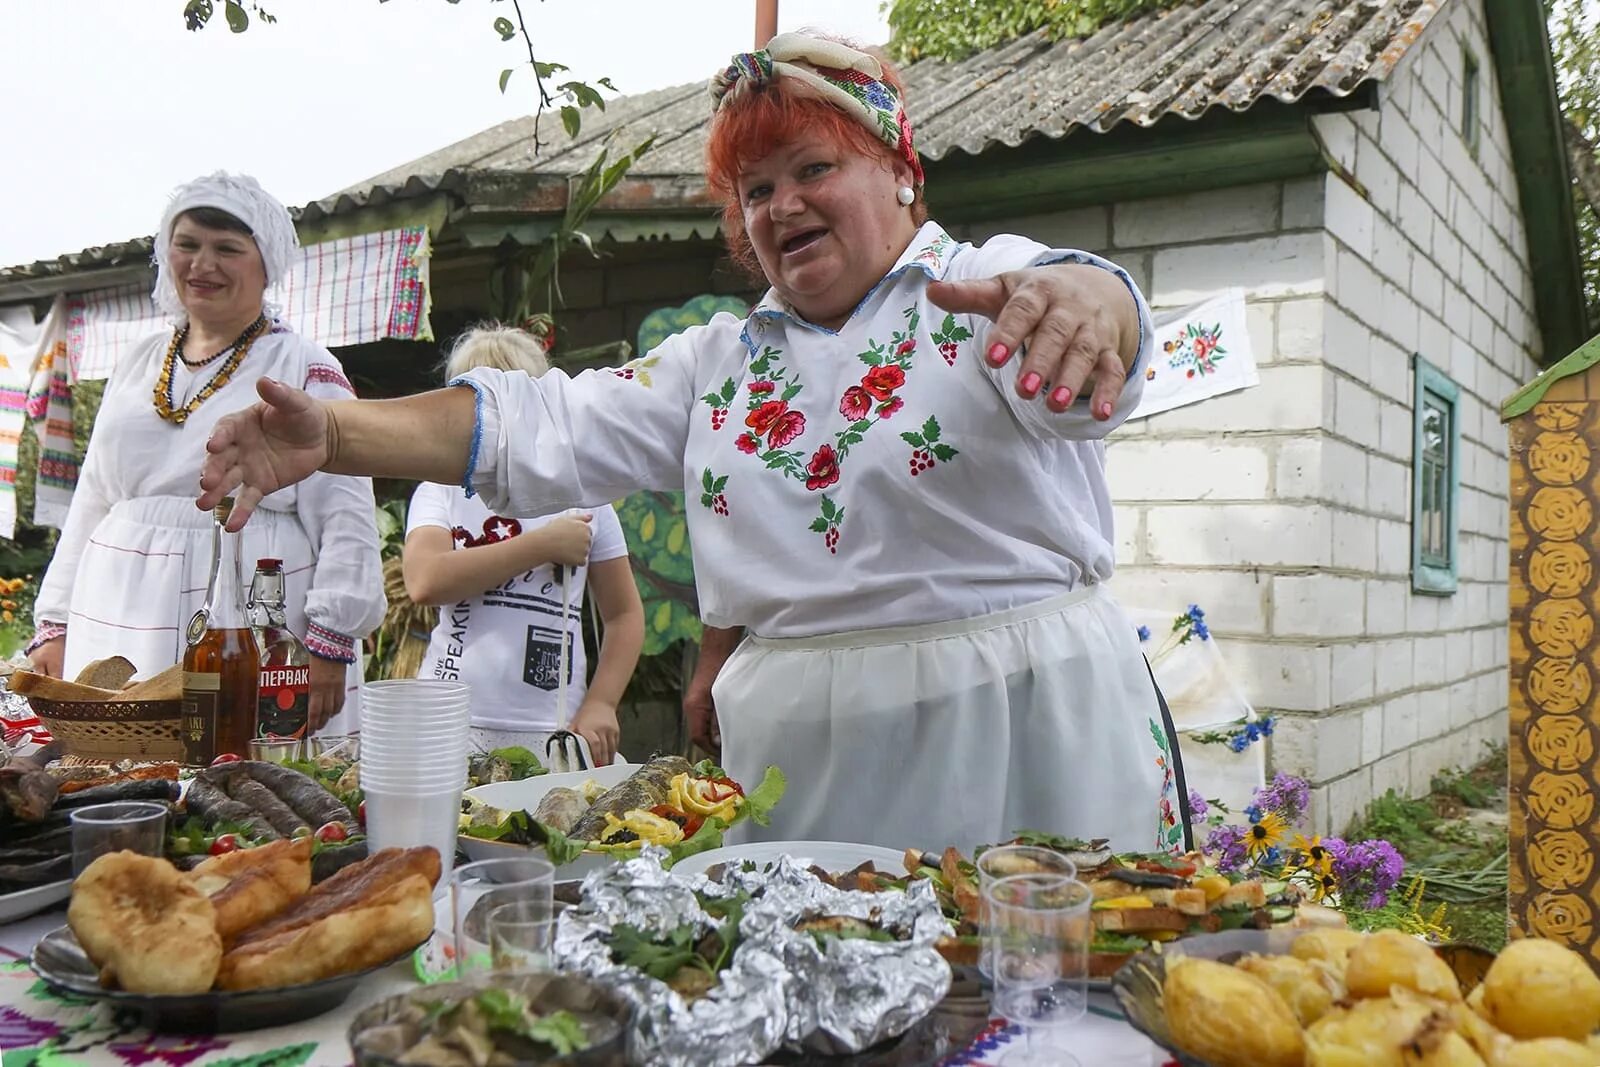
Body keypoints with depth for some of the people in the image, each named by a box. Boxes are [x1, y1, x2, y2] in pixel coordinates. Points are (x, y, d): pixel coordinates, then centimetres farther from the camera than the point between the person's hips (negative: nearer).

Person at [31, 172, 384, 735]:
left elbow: (346, 523, -6)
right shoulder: (137, 365, 17)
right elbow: (91, 505, 20)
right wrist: (55, 625, 15)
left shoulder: (306, 371, 0)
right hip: (120, 634, 5)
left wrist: (330, 643, -13)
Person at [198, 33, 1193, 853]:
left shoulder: (990, 288, -2)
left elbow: (1096, 309, -24)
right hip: (802, 760, 4)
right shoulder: (721, 358, 12)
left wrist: (1077, 302, -49)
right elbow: (542, 429, 5)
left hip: (1026, 732, -3)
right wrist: (335, 434, -8)